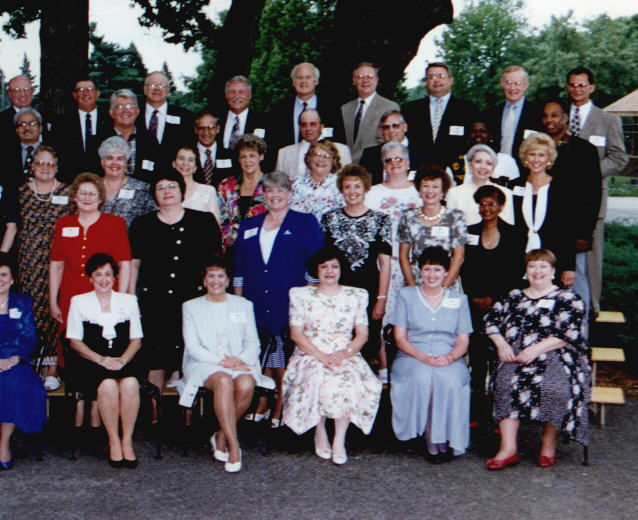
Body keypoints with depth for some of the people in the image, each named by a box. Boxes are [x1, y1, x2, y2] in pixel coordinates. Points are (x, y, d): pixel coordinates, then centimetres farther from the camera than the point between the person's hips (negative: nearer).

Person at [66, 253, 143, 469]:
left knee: (130, 383, -33)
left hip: (124, 360, 1)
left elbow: (136, 339, 12)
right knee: (108, 385, -34)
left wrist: (123, 359, -9)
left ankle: (127, 440, -22)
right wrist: (101, 359, -12)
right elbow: (75, 341, 4)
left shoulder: (129, 300, 16)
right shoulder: (79, 301, 12)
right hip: (91, 362, -1)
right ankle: (114, 442, -21)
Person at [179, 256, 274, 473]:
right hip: (204, 364, -2)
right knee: (224, 381, -36)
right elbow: (193, 347, 2)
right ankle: (234, 446, -35)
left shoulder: (243, 305, 19)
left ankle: (221, 437, -14)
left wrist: (240, 359, -11)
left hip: (240, 363, 2)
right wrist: (221, 361, -14)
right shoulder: (191, 307, 13)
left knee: (246, 384, -33)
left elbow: (253, 343, 12)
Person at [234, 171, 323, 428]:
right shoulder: (248, 226, 15)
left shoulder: (306, 223, 5)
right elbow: (239, 267, 16)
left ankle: (281, 408, 8)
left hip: (289, 303, -3)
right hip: (255, 305, 3)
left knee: (284, 357, -2)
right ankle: (262, 406, 16)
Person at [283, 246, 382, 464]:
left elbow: (362, 334, 7)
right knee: (317, 379, -34)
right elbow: (296, 333, -1)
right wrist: (322, 356, -14)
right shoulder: (301, 295, 8)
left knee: (348, 380, -32)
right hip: (309, 355, -1)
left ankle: (339, 440, -24)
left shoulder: (356, 296, 13)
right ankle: (320, 435, -14)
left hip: (346, 357, 1)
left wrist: (345, 353, -13)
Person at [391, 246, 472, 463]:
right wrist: (423, 357, -14)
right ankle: (431, 440, -25)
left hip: (449, 360, 1)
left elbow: (463, 341, 10)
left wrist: (450, 357, -13)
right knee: (422, 378, -35)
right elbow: (400, 337, 4)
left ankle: (445, 439, -22)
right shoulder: (407, 295, 11)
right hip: (412, 357, -1)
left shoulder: (459, 299, 15)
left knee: (449, 380, -34)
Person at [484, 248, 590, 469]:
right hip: (517, 355, 3)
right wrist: (501, 344, -4)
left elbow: (569, 334, -5)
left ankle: (549, 445, -14)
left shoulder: (568, 298, 8)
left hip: (556, 356, -3)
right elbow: (491, 320, 16)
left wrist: (536, 349, -15)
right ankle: (508, 448, -28)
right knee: (505, 381, -29)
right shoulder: (514, 297, 22)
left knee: (553, 385, -34)